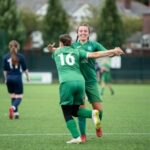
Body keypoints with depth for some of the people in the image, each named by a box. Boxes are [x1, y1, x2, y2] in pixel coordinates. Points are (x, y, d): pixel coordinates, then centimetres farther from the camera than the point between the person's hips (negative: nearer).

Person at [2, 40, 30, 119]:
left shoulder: (5, 57, 1)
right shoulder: (20, 56, -7)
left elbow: (5, 70, 6)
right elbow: (24, 68, 0)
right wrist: (27, 76, 16)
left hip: (9, 78, 3)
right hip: (17, 78, -3)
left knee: (13, 96, 17)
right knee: (19, 97, 0)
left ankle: (16, 113, 17)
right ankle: (13, 108, -28)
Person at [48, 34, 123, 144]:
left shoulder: (56, 52, 20)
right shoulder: (76, 51, 19)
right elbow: (94, 55, 10)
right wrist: (113, 52, 12)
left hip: (66, 82, -3)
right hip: (80, 81, 3)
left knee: (67, 114, 4)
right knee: (75, 111, 17)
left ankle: (76, 137, -10)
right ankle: (92, 113, -11)